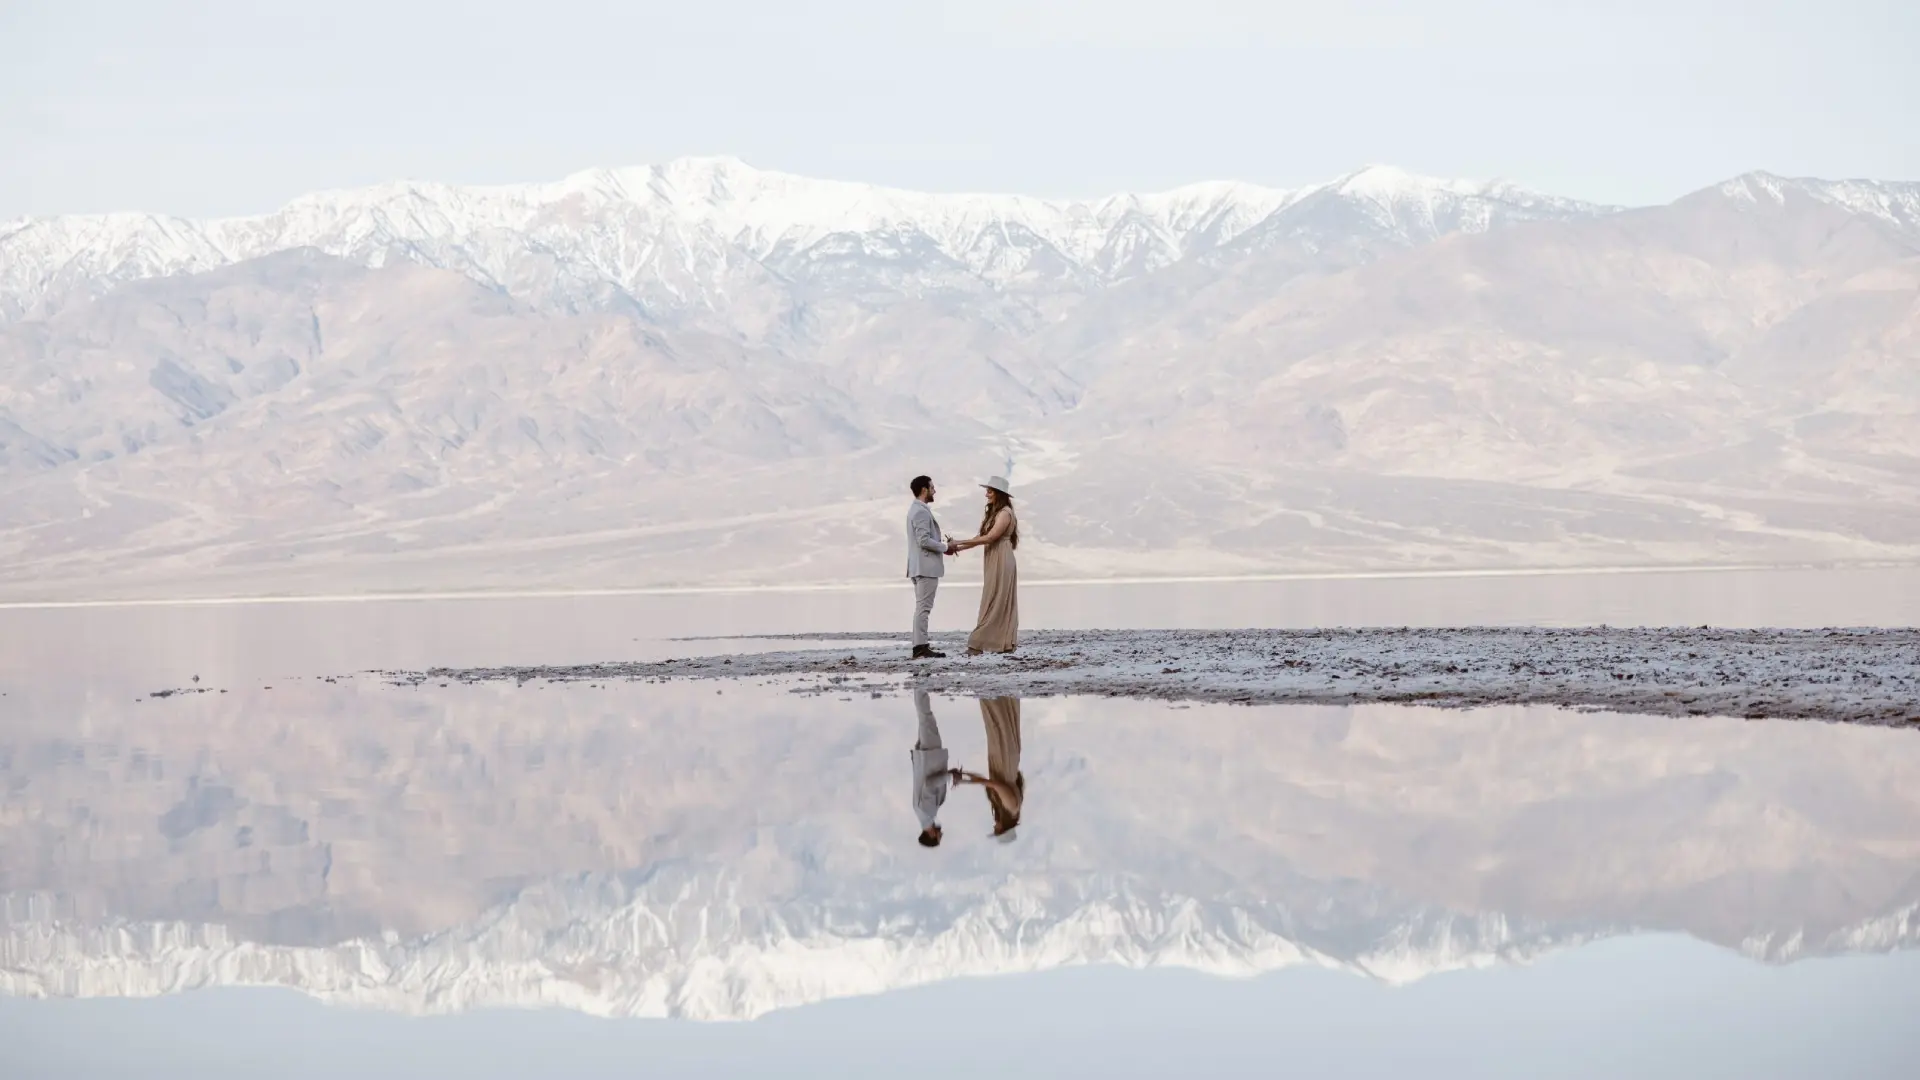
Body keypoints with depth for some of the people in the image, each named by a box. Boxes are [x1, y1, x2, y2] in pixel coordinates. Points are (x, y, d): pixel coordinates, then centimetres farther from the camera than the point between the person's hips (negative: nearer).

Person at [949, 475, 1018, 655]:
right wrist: (959, 548, 0)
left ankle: (979, 644, -12)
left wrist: (961, 542, -17)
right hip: (993, 561, 9)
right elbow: (981, 537, 12)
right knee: (1000, 603, 7)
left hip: (1001, 561, -9)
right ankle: (1005, 643, 7)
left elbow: (990, 537, -19)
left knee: (995, 603, -8)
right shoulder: (993, 513, 17)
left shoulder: (1005, 513, -11)